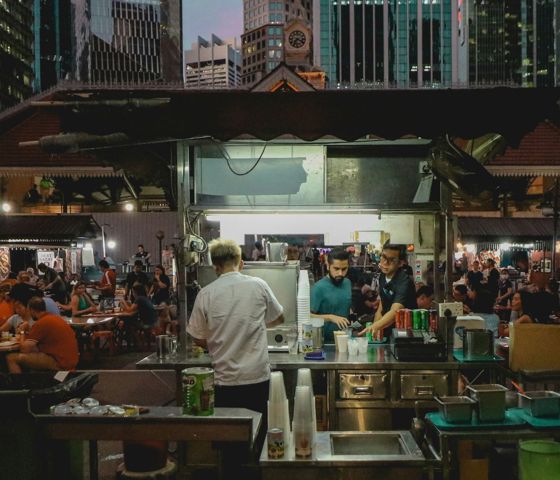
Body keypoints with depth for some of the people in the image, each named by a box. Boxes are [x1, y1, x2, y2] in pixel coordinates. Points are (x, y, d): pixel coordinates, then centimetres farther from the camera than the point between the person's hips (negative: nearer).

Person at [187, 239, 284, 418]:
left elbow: (200, 340, 1)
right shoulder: (258, 285, -5)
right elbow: (279, 318, 11)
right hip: (257, 376, 1)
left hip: (225, 380, 0)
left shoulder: (206, 294, -7)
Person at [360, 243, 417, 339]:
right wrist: (373, 331, 0)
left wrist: (375, 327, -48)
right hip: (387, 333, 5)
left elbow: (394, 312, -32)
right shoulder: (383, 277, 5)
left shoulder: (404, 283, -18)